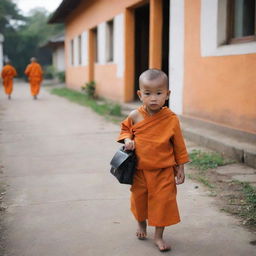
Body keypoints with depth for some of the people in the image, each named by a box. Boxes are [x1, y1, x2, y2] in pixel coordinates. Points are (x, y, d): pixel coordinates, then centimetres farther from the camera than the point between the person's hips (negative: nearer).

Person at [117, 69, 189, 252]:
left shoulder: (171, 119, -12)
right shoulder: (135, 116, -10)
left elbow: (178, 144, -2)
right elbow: (125, 129, 12)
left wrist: (180, 168, 1)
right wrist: (127, 140, -10)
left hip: (164, 170, -2)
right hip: (139, 170, 2)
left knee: (163, 201, 1)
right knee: (139, 198, 18)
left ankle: (159, 236, 20)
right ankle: (141, 223, 48)